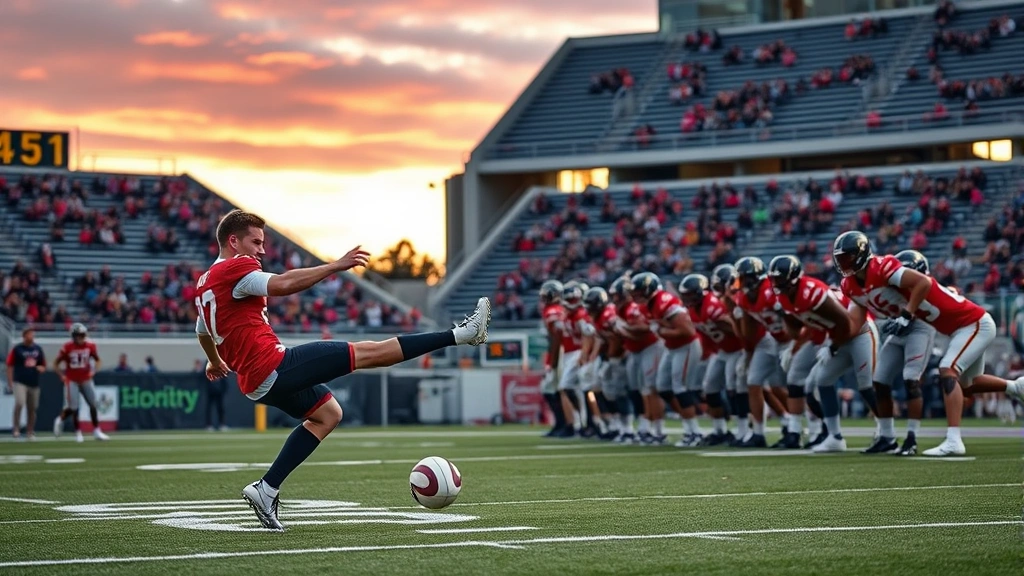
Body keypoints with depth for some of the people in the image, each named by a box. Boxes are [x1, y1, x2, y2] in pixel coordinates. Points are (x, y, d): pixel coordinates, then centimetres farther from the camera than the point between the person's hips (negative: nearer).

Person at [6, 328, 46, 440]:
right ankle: (16, 428, -9)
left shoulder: (38, 349, 10)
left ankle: (30, 432, 19)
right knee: (19, 403, -23)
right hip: (20, 382, -4)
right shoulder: (17, 349, -2)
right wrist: (10, 383, -5)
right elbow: (10, 366, 0)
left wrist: (41, 368, -5)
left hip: (34, 383, 4)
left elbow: (43, 365, 19)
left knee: (32, 408, 7)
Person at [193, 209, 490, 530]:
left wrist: (215, 362, 56)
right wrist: (336, 266, -27)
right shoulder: (234, 269, -12)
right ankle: (459, 335, -13)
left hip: (255, 381, 10)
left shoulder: (205, 283, 19)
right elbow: (283, 284, -29)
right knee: (368, 353, -11)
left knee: (327, 414, 24)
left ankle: (266, 490, 14)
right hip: (273, 364, -10)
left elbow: (202, 333, 37)